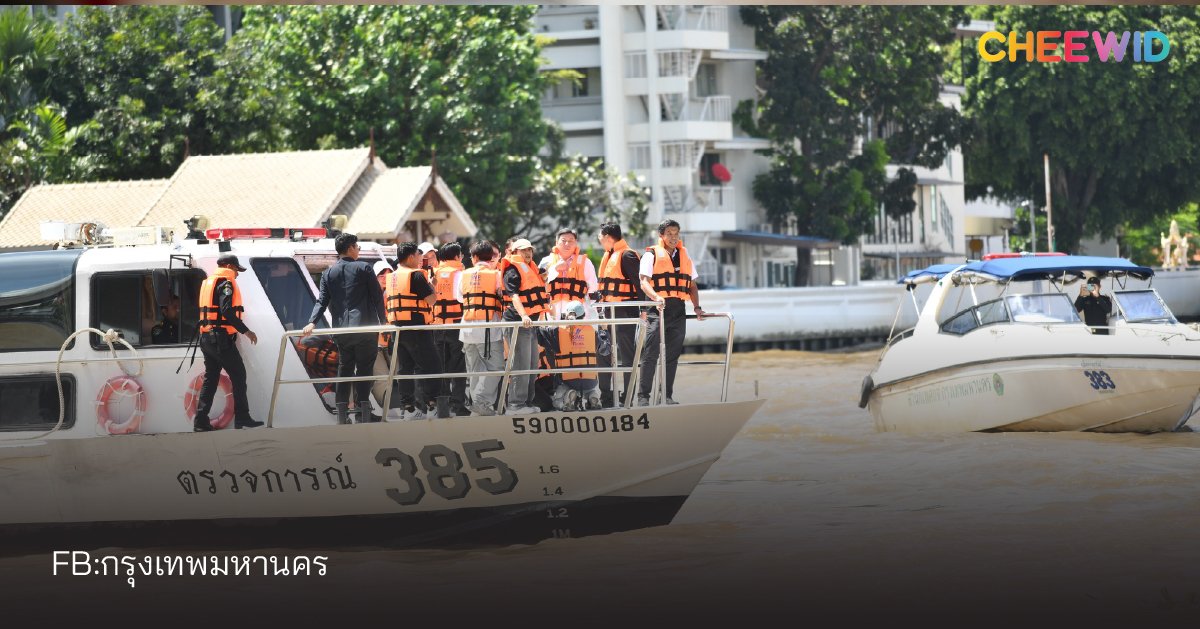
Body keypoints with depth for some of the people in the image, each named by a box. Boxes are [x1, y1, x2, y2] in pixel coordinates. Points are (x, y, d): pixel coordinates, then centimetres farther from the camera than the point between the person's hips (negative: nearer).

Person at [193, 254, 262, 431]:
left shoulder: (209, 282, 20)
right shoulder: (226, 283, -9)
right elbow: (227, 312, -21)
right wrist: (246, 331, -18)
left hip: (206, 337, 9)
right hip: (221, 338, -9)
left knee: (210, 378, 11)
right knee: (238, 376, -3)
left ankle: (200, 421, 6)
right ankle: (242, 418, -5)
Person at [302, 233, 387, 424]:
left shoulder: (328, 273, 10)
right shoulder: (364, 268, -2)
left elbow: (322, 301, 0)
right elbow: (377, 296, -2)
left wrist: (312, 322, -5)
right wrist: (382, 322, 6)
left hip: (341, 329, 4)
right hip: (365, 327, -4)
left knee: (344, 369, 10)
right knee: (364, 369, 0)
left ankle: (342, 414, 8)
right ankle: (363, 412, -5)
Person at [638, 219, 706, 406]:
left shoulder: (684, 256, 18)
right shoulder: (651, 255, 2)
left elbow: (692, 285, 21)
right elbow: (644, 282, -10)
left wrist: (697, 307, 6)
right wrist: (656, 297, -28)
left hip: (678, 311, 5)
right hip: (658, 309, -5)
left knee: (672, 355, 7)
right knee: (650, 355, -9)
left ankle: (667, 396, 13)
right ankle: (643, 396, -9)